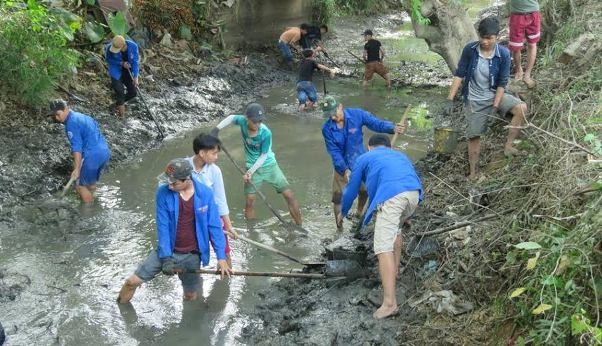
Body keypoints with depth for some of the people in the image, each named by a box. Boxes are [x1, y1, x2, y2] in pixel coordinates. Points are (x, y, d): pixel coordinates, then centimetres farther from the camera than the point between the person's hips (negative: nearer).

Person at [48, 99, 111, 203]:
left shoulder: (71, 123, -10)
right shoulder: (81, 116, 18)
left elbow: (77, 148, -16)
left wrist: (77, 169, -14)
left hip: (93, 155, -9)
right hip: (105, 151, 9)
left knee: (80, 185, 6)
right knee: (91, 183, 24)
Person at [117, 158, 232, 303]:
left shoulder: (205, 194, -15)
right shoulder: (163, 193, -16)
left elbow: (214, 226, -9)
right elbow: (162, 227, -12)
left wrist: (221, 257, -12)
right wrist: (166, 257, -17)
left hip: (192, 255, 0)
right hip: (167, 250, 0)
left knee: (191, 297, 9)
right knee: (133, 281, 0)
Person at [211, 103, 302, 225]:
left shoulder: (266, 133, -27)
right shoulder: (242, 121, -20)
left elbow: (263, 156, -16)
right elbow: (231, 117, 4)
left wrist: (251, 171, -23)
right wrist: (217, 128, -7)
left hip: (269, 165, -2)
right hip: (252, 167, 2)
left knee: (289, 196, -2)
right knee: (250, 201, -1)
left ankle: (299, 228, 11)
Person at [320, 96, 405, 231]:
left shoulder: (357, 114, -19)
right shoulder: (327, 129, -19)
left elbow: (376, 123, -21)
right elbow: (334, 152, -19)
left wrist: (393, 128, -39)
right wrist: (344, 170, -29)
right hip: (342, 166, -1)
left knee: (364, 190, 20)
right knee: (338, 198, 2)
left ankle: (359, 213, 50)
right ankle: (339, 227, 20)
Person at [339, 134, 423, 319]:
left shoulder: (364, 158, 30)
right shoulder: (400, 155, 41)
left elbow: (352, 190, 36)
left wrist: (343, 212, 54)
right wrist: (406, 215, 69)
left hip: (391, 196, -5)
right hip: (414, 193, 6)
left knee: (384, 247, -9)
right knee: (396, 228, 34)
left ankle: (389, 302, -18)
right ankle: (394, 271, 43)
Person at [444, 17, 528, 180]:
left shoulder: (504, 54, -16)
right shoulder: (469, 50, -16)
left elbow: (502, 83, -12)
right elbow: (459, 74, -10)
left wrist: (495, 107, -19)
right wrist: (450, 99, -15)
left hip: (495, 95, 0)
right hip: (474, 100, 0)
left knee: (521, 108, -24)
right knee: (474, 135, 4)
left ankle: (508, 146, -11)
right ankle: (473, 172, 20)